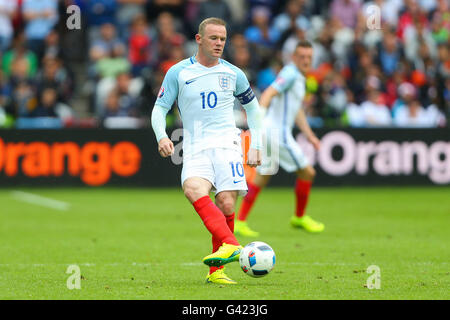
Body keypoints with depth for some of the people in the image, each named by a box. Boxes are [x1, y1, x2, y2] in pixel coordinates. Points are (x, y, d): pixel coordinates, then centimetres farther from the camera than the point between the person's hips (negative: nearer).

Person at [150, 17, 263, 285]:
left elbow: (253, 107, 23)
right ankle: (231, 245, -42)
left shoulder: (233, 74, 10)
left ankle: (216, 269, -3)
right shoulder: (178, 73, 5)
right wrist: (162, 136, -13)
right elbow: (160, 109, 7)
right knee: (193, 189, -30)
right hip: (195, 149, -1)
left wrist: (256, 146, 16)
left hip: (227, 143, 1)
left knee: (226, 202, -14)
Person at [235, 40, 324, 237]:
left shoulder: (298, 76, 19)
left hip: (269, 132, 10)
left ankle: (240, 222, 7)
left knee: (261, 177, 10)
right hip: (278, 132, -10)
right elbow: (268, 94, -26)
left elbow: (297, 110, 28)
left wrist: (310, 135, 29)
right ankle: (300, 218, 17)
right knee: (307, 172, 2)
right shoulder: (290, 74, -13)